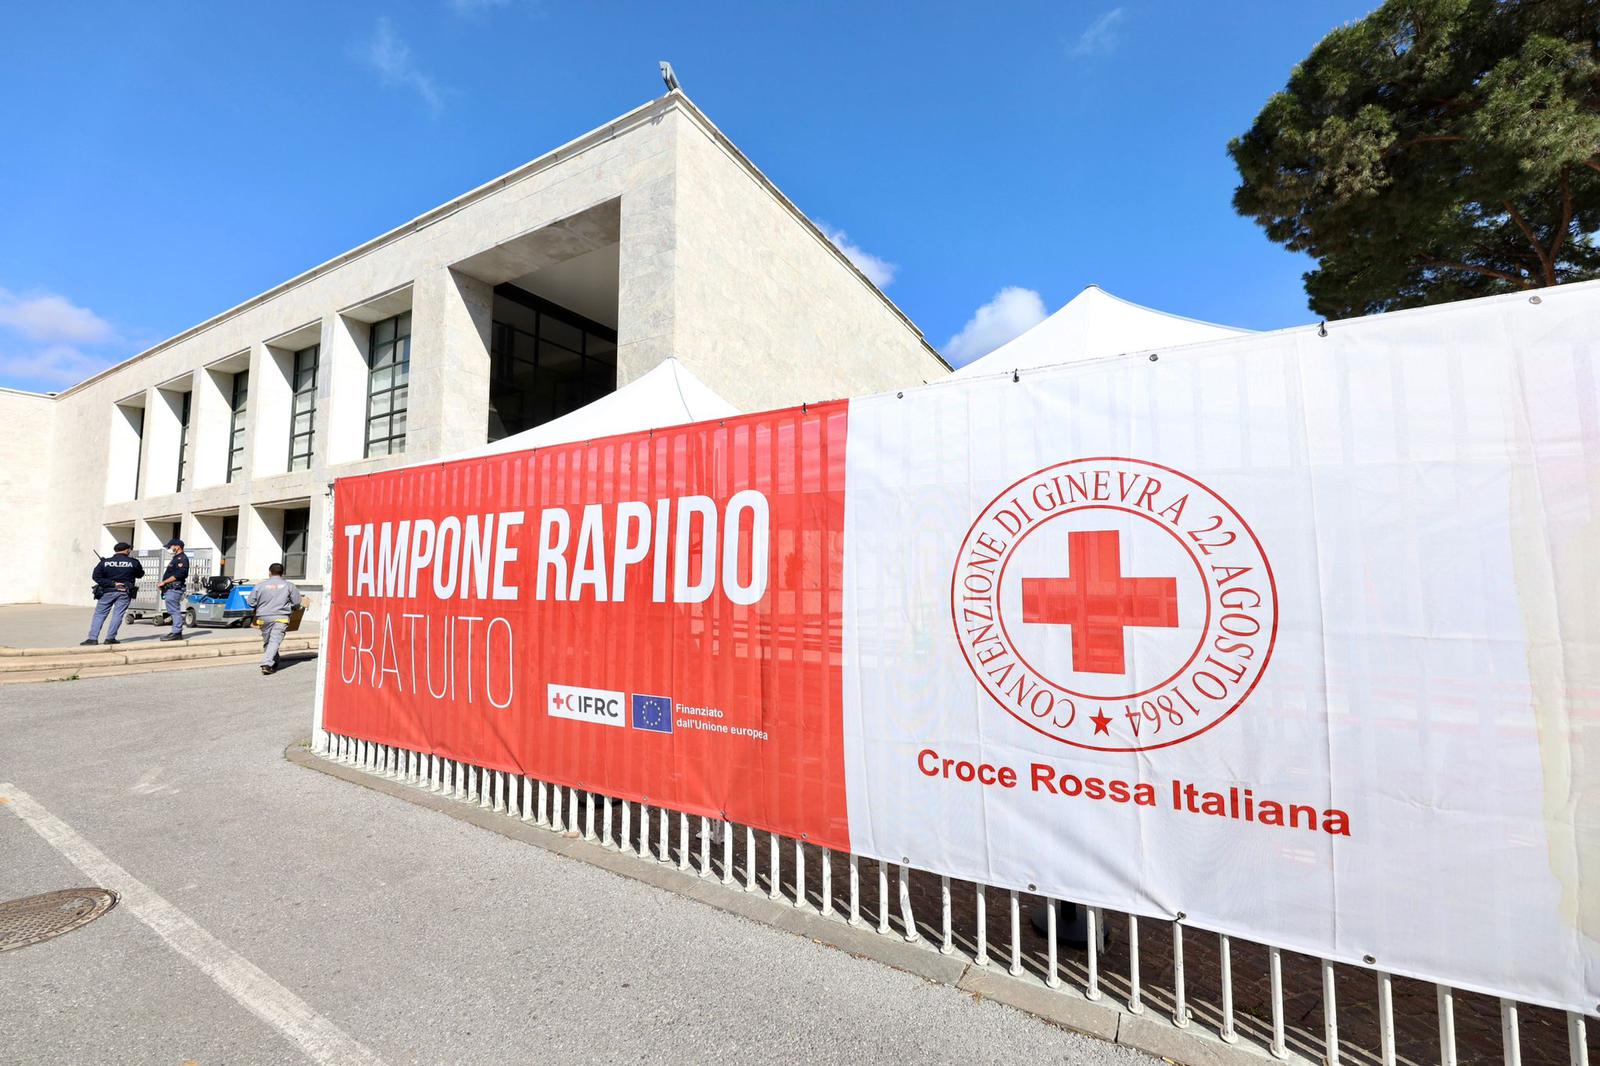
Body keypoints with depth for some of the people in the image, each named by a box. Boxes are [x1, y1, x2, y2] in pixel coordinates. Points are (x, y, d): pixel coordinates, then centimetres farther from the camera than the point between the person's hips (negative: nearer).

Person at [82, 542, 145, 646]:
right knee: (117, 615, 2)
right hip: (124, 593, -1)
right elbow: (140, 574, 11)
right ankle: (110, 638, 1)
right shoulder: (133, 562, -2)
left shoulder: (104, 562, 0)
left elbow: (96, 577, -8)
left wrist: (112, 583, -7)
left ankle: (93, 638, 4)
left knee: (99, 614, 8)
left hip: (107, 592, 1)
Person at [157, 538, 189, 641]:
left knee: (175, 611, -10)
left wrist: (164, 582, -16)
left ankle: (177, 633, -10)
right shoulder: (176, 558, 22)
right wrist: (164, 584, 14)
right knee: (173, 611, 13)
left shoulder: (182, 559, -11)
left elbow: (178, 575, -21)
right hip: (170, 589, 11)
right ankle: (176, 632, 17)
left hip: (175, 589, -11)